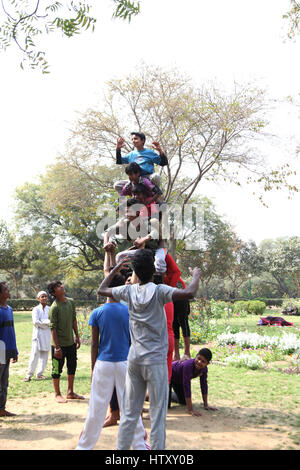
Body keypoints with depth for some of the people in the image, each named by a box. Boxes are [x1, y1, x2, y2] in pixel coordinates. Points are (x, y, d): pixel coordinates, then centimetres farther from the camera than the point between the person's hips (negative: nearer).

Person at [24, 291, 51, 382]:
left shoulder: (50, 309, 8)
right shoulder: (36, 309, -3)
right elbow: (35, 322, -14)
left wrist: (42, 322, -13)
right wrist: (47, 322, -12)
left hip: (47, 334, 4)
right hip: (38, 334, -4)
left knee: (44, 355, 5)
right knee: (35, 354, -6)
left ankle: (40, 374, 15)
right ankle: (29, 374, 4)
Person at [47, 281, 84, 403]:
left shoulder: (71, 302, 2)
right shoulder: (54, 307, -18)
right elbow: (53, 328, -18)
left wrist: (77, 336, 12)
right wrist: (56, 347, -19)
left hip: (71, 343, 7)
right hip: (60, 344, -7)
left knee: (72, 368, 17)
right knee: (57, 370, 7)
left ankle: (70, 392, 33)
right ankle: (57, 394, 24)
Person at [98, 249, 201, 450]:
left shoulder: (129, 291, 2)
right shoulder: (159, 291, -13)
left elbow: (102, 289, 17)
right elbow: (189, 293, -25)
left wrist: (116, 267, 24)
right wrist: (196, 275, -6)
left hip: (134, 359, 5)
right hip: (155, 360, -5)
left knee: (129, 414, 16)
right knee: (158, 416, 3)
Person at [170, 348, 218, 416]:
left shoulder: (204, 368, -22)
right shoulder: (188, 365, -43)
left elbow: (204, 385, -9)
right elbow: (186, 387, -41)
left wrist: (206, 405, -7)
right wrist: (190, 410, -38)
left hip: (178, 379, 7)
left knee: (183, 401, 19)